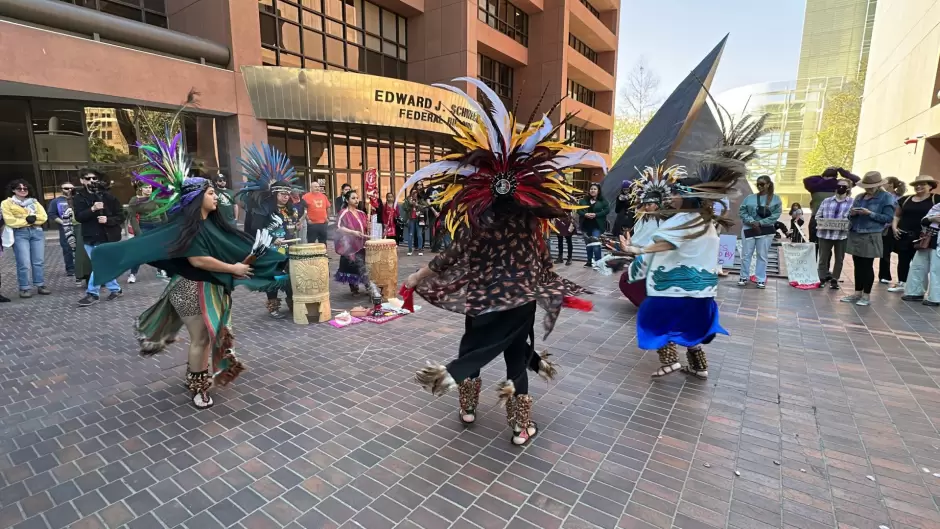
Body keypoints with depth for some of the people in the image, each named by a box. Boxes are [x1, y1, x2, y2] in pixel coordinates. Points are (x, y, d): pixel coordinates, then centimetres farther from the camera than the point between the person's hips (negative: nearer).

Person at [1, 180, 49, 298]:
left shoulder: (34, 202, 18)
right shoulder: (7, 203, 5)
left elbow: (43, 217, 6)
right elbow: (10, 221, -7)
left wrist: (33, 218, -10)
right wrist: (27, 220, -7)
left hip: (37, 232, 3)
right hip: (20, 234, -3)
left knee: (38, 261, 5)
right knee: (24, 263, -7)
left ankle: (40, 286, 11)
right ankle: (25, 288, 0)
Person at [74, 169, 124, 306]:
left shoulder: (108, 196, -2)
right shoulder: (79, 198, 5)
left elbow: (121, 216, -2)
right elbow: (78, 217, -8)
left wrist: (108, 220, -19)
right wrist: (92, 209, -24)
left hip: (105, 238, -4)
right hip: (89, 237, 4)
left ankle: (92, 294, 1)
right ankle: (115, 289, 22)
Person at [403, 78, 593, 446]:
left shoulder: (477, 221, -13)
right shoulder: (529, 220, -5)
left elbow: (454, 257, -9)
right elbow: (542, 263, 3)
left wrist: (417, 277, 4)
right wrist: (555, 295, 20)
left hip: (482, 303, -1)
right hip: (520, 303, 2)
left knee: (471, 350, 21)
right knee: (516, 358, 13)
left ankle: (468, 408, 37)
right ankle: (522, 427, 21)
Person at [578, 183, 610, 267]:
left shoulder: (602, 200, 0)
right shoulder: (584, 200, 9)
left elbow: (607, 210, -8)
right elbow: (578, 210, 4)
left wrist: (596, 215, -18)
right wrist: (585, 214, -16)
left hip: (597, 225, -4)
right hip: (586, 225, 4)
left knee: (595, 244, -14)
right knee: (588, 244, 13)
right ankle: (589, 261, 24)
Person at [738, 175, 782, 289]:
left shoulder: (775, 199, 2)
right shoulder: (749, 198, 4)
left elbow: (776, 214, -5)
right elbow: (742, 211, 0)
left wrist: (760, 223, -15)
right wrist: (751, 221, -15)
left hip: (766, 230, -1)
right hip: (749, 229, 1)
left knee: (762, 256, 5)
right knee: (746, 254, 3)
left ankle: (761, 280, 11)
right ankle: (744, 277, 13)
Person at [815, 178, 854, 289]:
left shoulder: (852, 202, 1)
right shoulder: (827, 201, 9)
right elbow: (817, 215, 10)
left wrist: (848, 224, -19)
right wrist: (820, 223, -8)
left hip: (842, 234, -1)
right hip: (825, 233, 1)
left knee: (839, 258, 9)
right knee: (823, 257, 6)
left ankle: (834, 280, 20)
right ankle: (823, 278, 17)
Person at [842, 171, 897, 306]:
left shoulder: (887, 198, -3)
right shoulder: (859, 197, 12)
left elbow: (888, 218, -9)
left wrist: (870, 214, -19)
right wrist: (852, 213, -6)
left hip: (870, 237, -5)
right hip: (854, 235, 5)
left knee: (867, 266, 1)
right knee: (858, 265, 10)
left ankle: (866, 295, 10)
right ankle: (857, 293, 17)